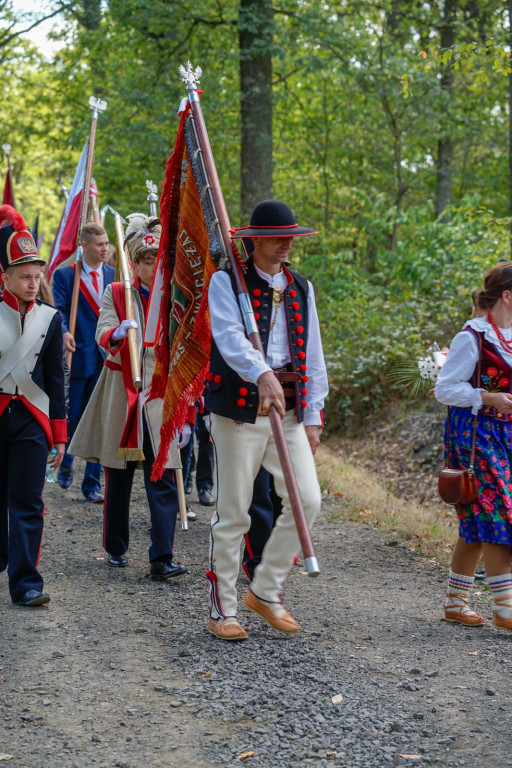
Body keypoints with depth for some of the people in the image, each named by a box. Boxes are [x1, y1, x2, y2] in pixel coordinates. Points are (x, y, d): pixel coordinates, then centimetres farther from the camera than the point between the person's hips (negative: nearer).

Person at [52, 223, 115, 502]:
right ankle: (65, 464, 34)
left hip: (108, 357, 3)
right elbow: (58, 310, -10)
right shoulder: (64, 275, 0)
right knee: (74, 417, 6)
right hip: (79, 356, -3)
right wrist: (64, 332, -29)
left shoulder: (115, 276, 10)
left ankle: (92, 484, 9)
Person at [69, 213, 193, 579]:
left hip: (161, 397, 0)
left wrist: (187, 415, 3)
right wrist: (119, 333, -35)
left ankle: (162, 559, -10)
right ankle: (117, 548, 25)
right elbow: (103, 336, -11)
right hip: (120, 394, 0)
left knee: (163, 479, -9)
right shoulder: (116, 294, 4)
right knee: (118, 477, 9)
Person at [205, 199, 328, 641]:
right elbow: (230, 338, -20)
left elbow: (312, 353, 16)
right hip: (241, 408, -5)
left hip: (290, 410, 5)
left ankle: (267, 591, 14)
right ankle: (222, 609, 13)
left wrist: (313, 416, 9)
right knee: (233, 513, 1)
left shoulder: (301, 288, 15)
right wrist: (261, 374, -38)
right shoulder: (226, 283, -2)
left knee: (306, 499, -5)